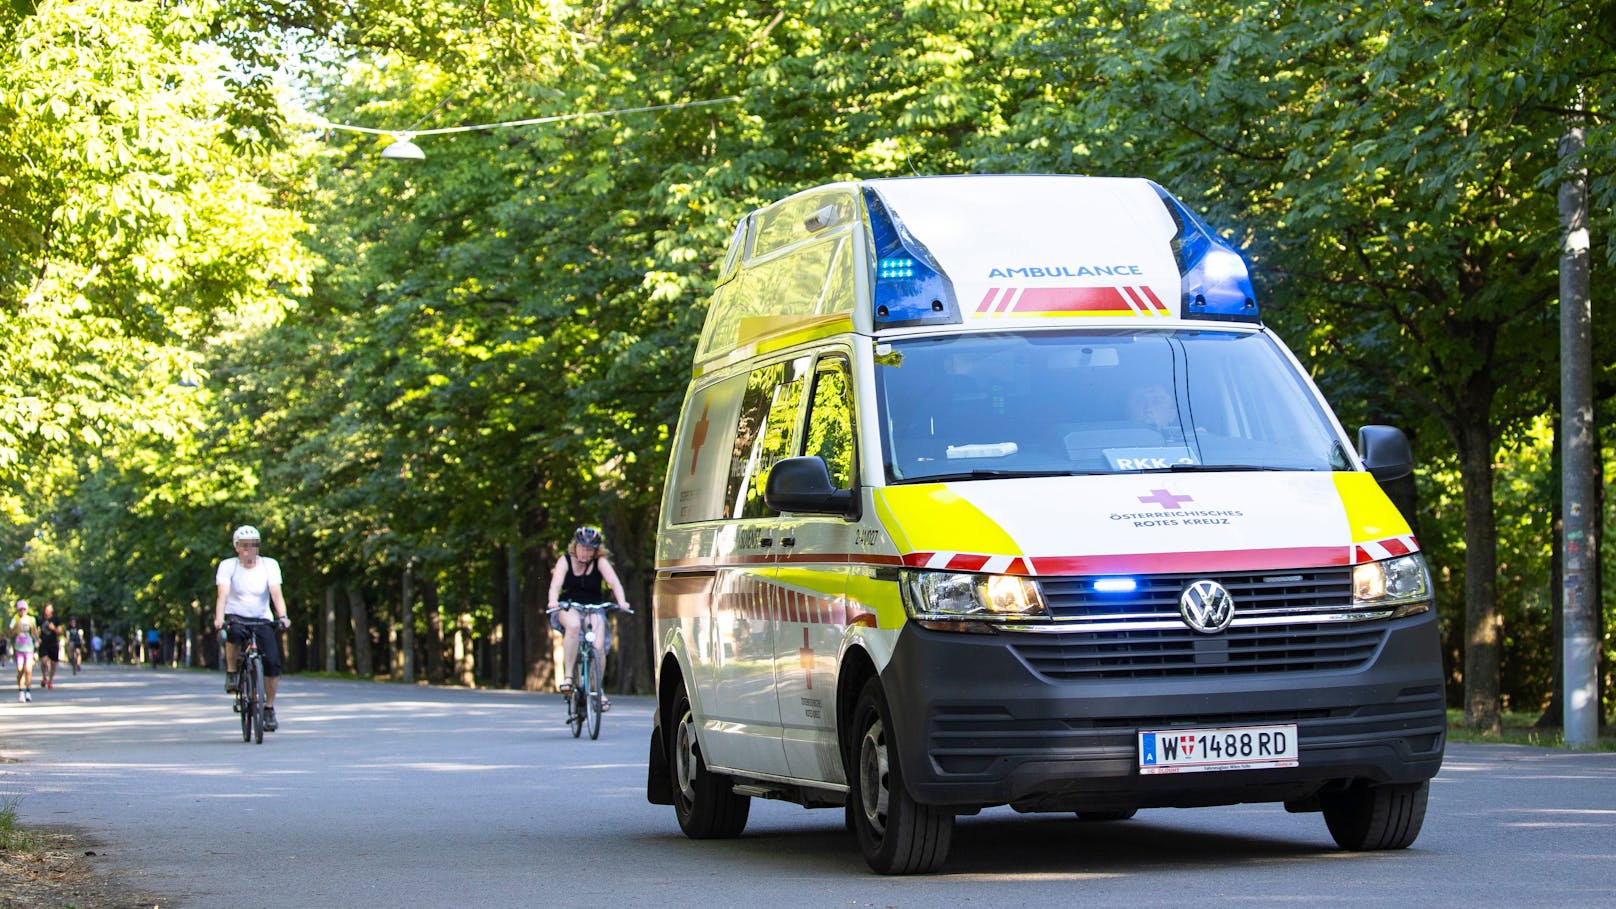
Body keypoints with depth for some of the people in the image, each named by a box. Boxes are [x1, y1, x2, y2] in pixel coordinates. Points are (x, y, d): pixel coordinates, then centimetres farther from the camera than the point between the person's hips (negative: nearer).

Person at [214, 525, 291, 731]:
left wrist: (282, 617, -31)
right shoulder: (227, 566, -6)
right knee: (235, 632, -39)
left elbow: (276, 592, -15)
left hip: (262, 620, 2)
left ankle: (269, 708, -1)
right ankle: (231, 674, -15)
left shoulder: (269, 565, -2)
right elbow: (223, 593, -20)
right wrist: (219, 618, -37)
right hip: (236, 617, -1)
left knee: (273, 662, -18)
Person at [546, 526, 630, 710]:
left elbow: (614, 582, -18)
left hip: (593, 610, 1)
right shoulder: (566, 560, -3)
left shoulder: (600, 562, -3)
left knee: (597, 648, -21)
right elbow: (556, 583, -19)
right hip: (568, 608, -1)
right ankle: (568, 675, -30)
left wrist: (621, 602, -38)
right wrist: (553, 601, -41)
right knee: (573, 625, -37)